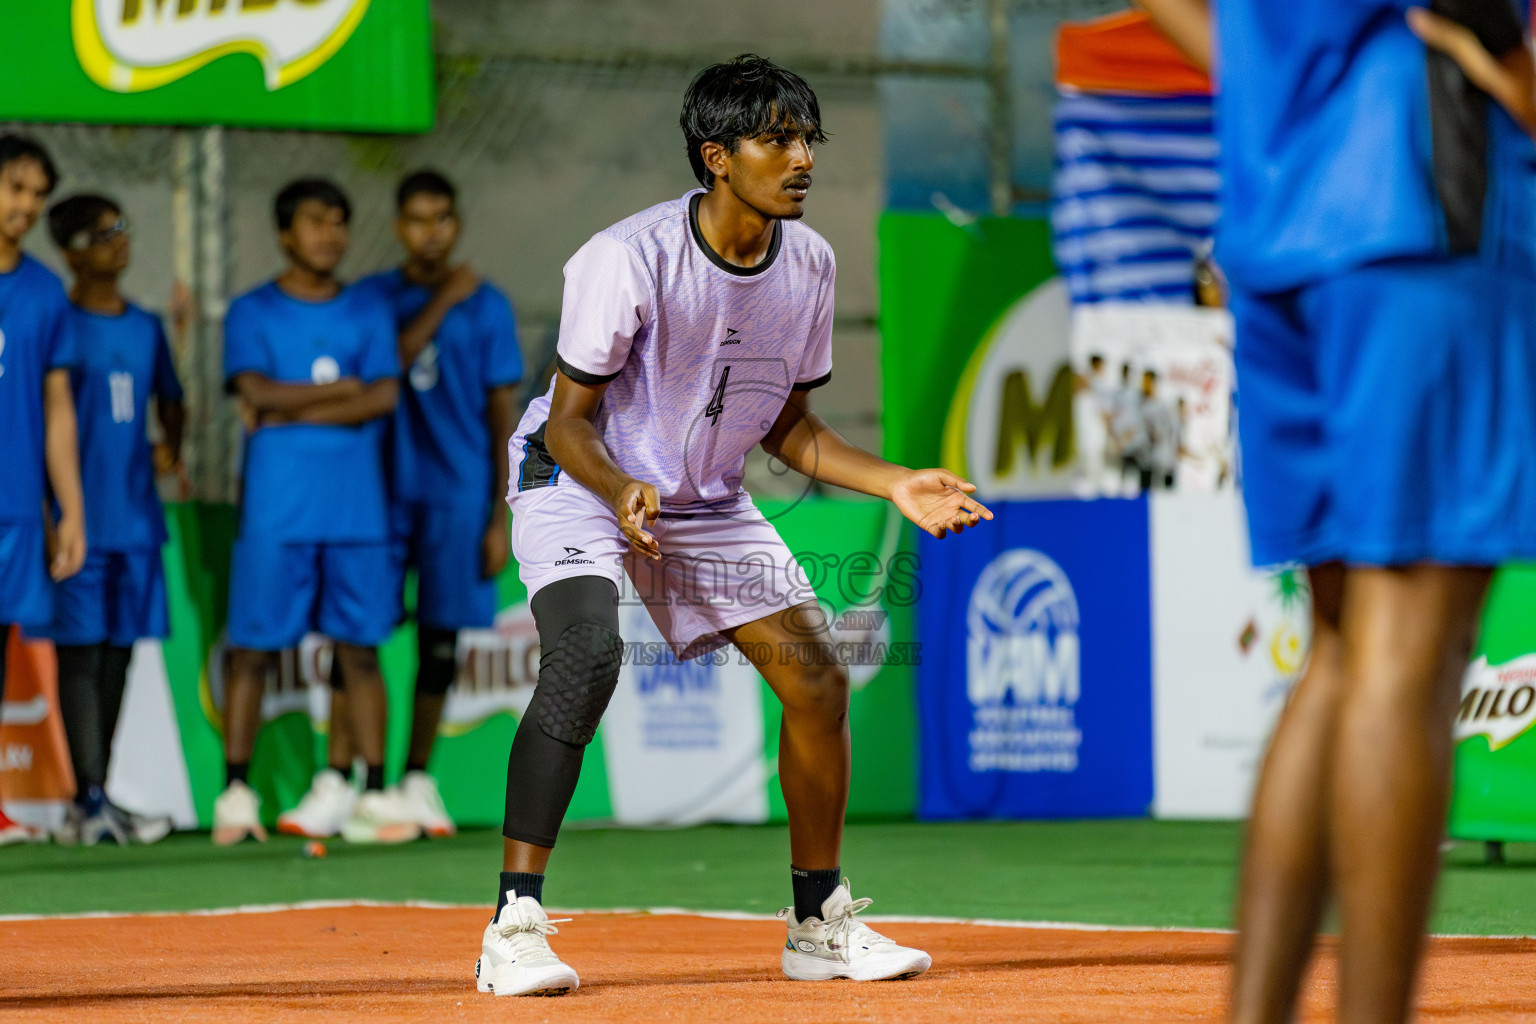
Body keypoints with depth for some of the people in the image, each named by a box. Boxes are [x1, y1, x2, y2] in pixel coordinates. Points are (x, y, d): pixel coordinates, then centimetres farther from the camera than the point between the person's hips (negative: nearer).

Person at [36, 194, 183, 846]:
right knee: (80, 653, -7)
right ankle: (90, 800, -10)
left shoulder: (145, 327, 14)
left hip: (135, 517, 6)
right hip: (78, 517, -6)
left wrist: (171, 445, 7)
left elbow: (169, 399, 27)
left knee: (119, 653, 8)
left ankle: (91, 803, 15)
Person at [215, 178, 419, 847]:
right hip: (275, 509, -2)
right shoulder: (252, 313, 6)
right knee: (253, 648, -4)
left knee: (361, 648, 0)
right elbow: (258, 393, -9)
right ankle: (236, 794, 1)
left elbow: (383, 398, -1)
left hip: (357, 508, 2)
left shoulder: (368, 313, 13)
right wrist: (342, 389, -2)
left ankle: (375, 794, 1)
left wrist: (294, 411, -6)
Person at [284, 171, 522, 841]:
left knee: (440, 634, 4)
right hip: (382, 489, 0)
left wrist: (500, 518, 0)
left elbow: (502, 413, 5)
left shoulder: (487, 306, 5)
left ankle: (417, 779, 16)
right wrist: (442, 303, -14)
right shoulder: (372, 298, 6)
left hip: (458, 494, 1)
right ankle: (336, 782, -8)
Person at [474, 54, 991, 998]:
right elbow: (569, 423, -20)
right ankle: (515, 926, -27)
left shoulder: (810, 264, -8)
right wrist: (625, 491, -40)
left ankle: (821, 923, 19)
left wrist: (897, 485, -6)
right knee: (588, 655, -31)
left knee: (819, 679, 1)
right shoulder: (630, 258, -26)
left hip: (708, 500, 6)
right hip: (580, 484, -6)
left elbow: (789, 428, 5)